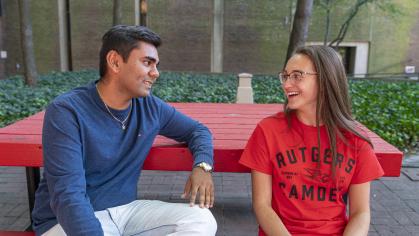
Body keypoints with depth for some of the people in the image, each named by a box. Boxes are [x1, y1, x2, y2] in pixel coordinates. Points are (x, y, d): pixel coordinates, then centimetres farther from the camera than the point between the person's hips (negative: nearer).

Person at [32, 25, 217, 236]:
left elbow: (197, 130, 12)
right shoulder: (67, 111, -17)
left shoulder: (150, 107, -1)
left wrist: (202, 165, -9)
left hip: (125, 209, 6)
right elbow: (67, 195, -25)